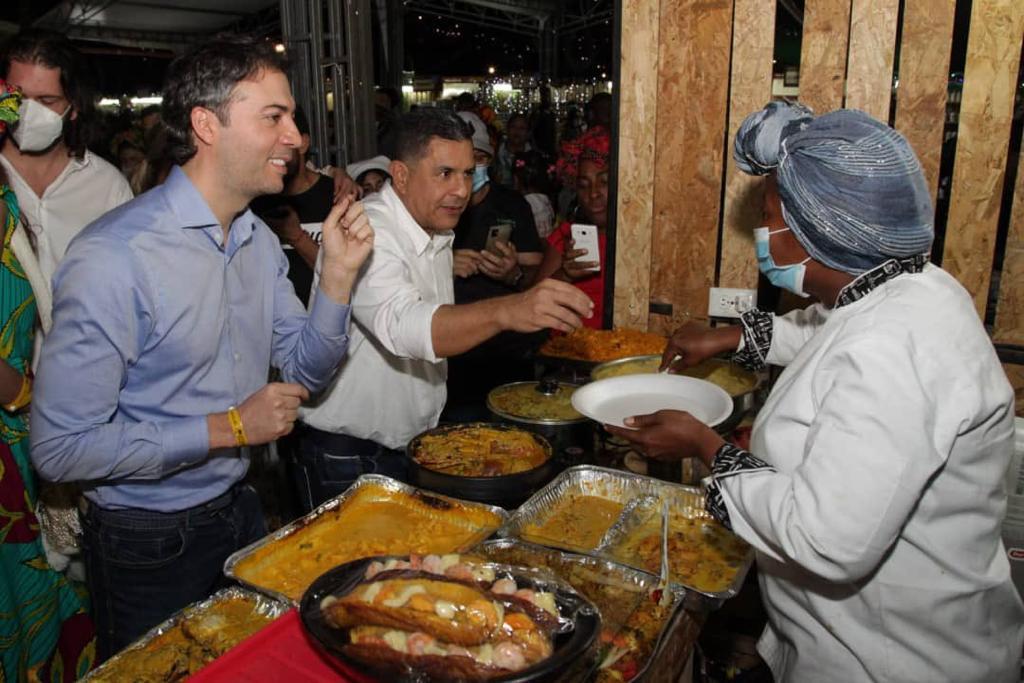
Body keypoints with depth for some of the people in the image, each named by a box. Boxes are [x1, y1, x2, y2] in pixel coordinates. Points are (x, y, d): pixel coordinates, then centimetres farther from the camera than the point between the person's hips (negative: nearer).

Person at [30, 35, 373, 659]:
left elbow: (304, 371, 3)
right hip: (148, 547, -7)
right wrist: (229, 428, -22)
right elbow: (62, 446, -25)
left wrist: (338, 274, -12)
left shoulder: (260, 239, -1)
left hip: (240, 512, 7)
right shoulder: (113, 256, -25)